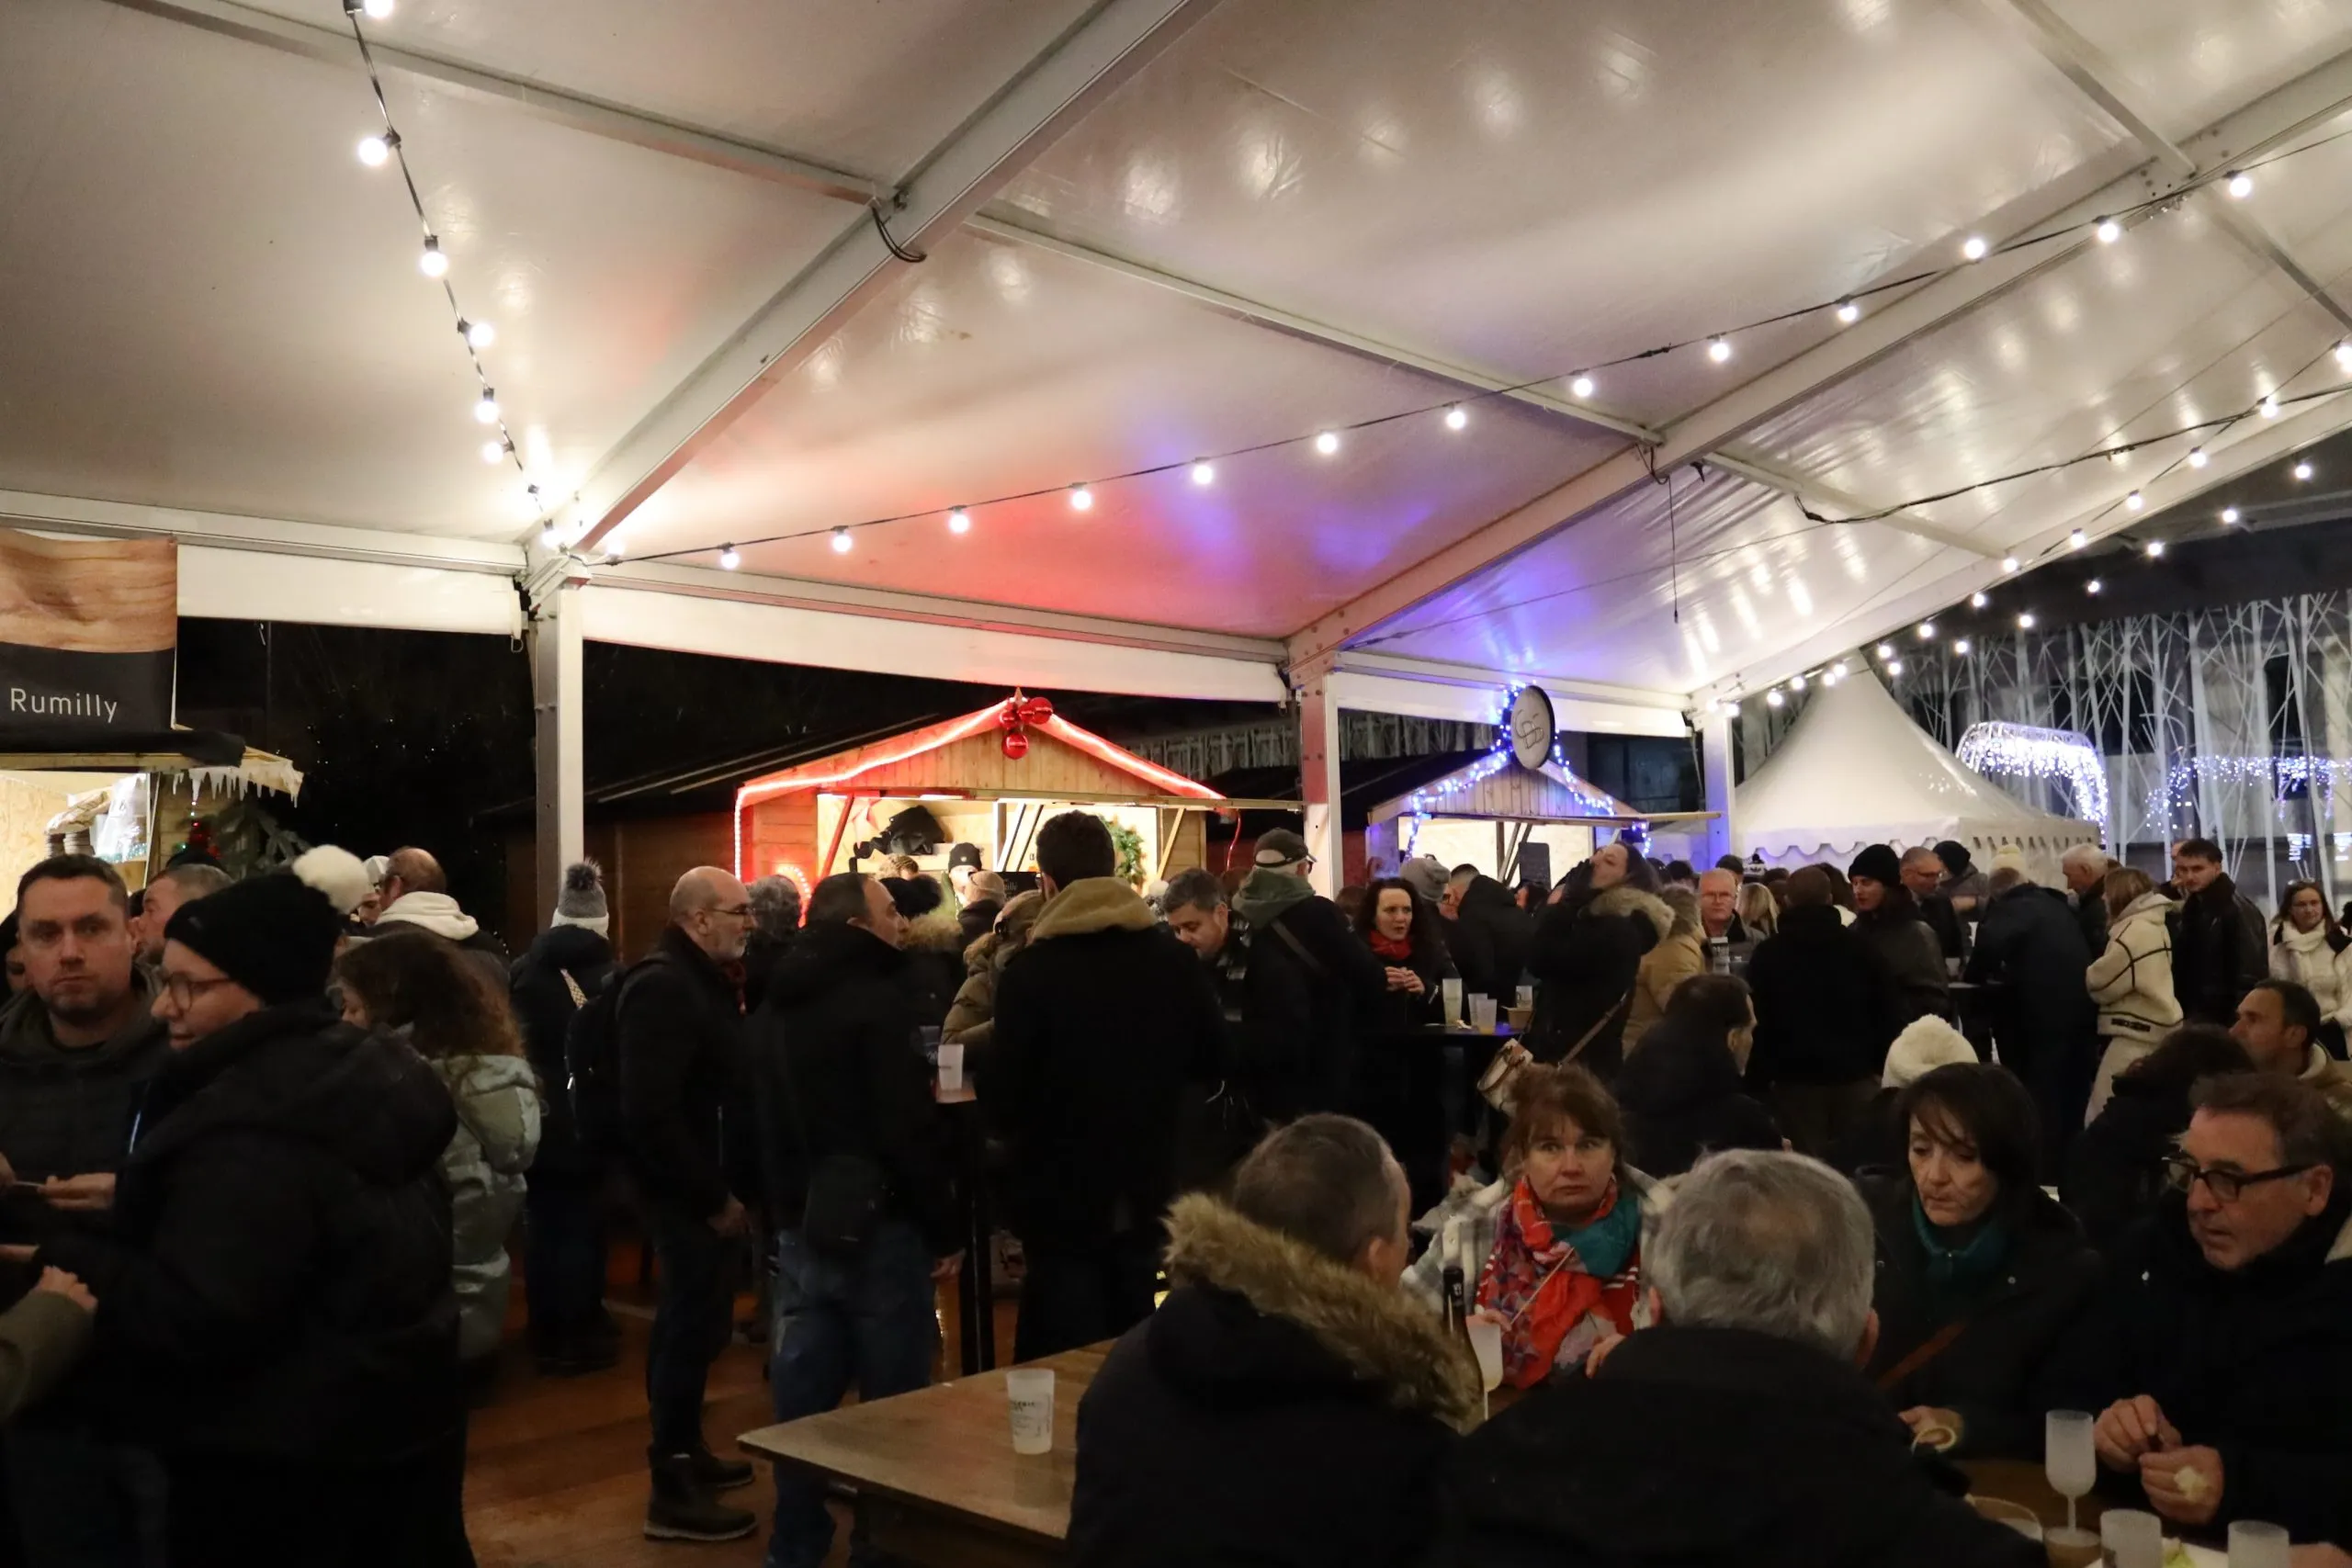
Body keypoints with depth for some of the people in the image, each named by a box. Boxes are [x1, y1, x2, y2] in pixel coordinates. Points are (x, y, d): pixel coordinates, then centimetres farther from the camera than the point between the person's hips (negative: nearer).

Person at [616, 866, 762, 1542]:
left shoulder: (701, 980, 12)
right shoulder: (662, 986, -19)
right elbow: (651, 1113, -26)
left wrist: (724, 1186, 11)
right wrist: (713, 1196, -20)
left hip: (703, 1185, 10)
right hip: (686, 1191, -10)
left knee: (694, 1321, 19)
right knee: (693, 1324, -4)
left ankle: (685, 1450, 34)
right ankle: (672, 1492, 6)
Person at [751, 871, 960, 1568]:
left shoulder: (775, 1006, 11)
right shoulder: (876, 1001, -16)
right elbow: (909, 1128, -20)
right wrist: (946, 1226, -13)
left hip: (801, 1222, 8)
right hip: (877, 1222, -8)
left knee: (803, 1390, 13)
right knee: (890, 1397, 4)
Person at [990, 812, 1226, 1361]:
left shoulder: (1030, 971, -17)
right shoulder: (1173, 958, -3)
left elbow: (1003, 1099, -16)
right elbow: (1212, 1062, 8)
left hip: (1063, 1199, -4)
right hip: (1148, 1193, 5)